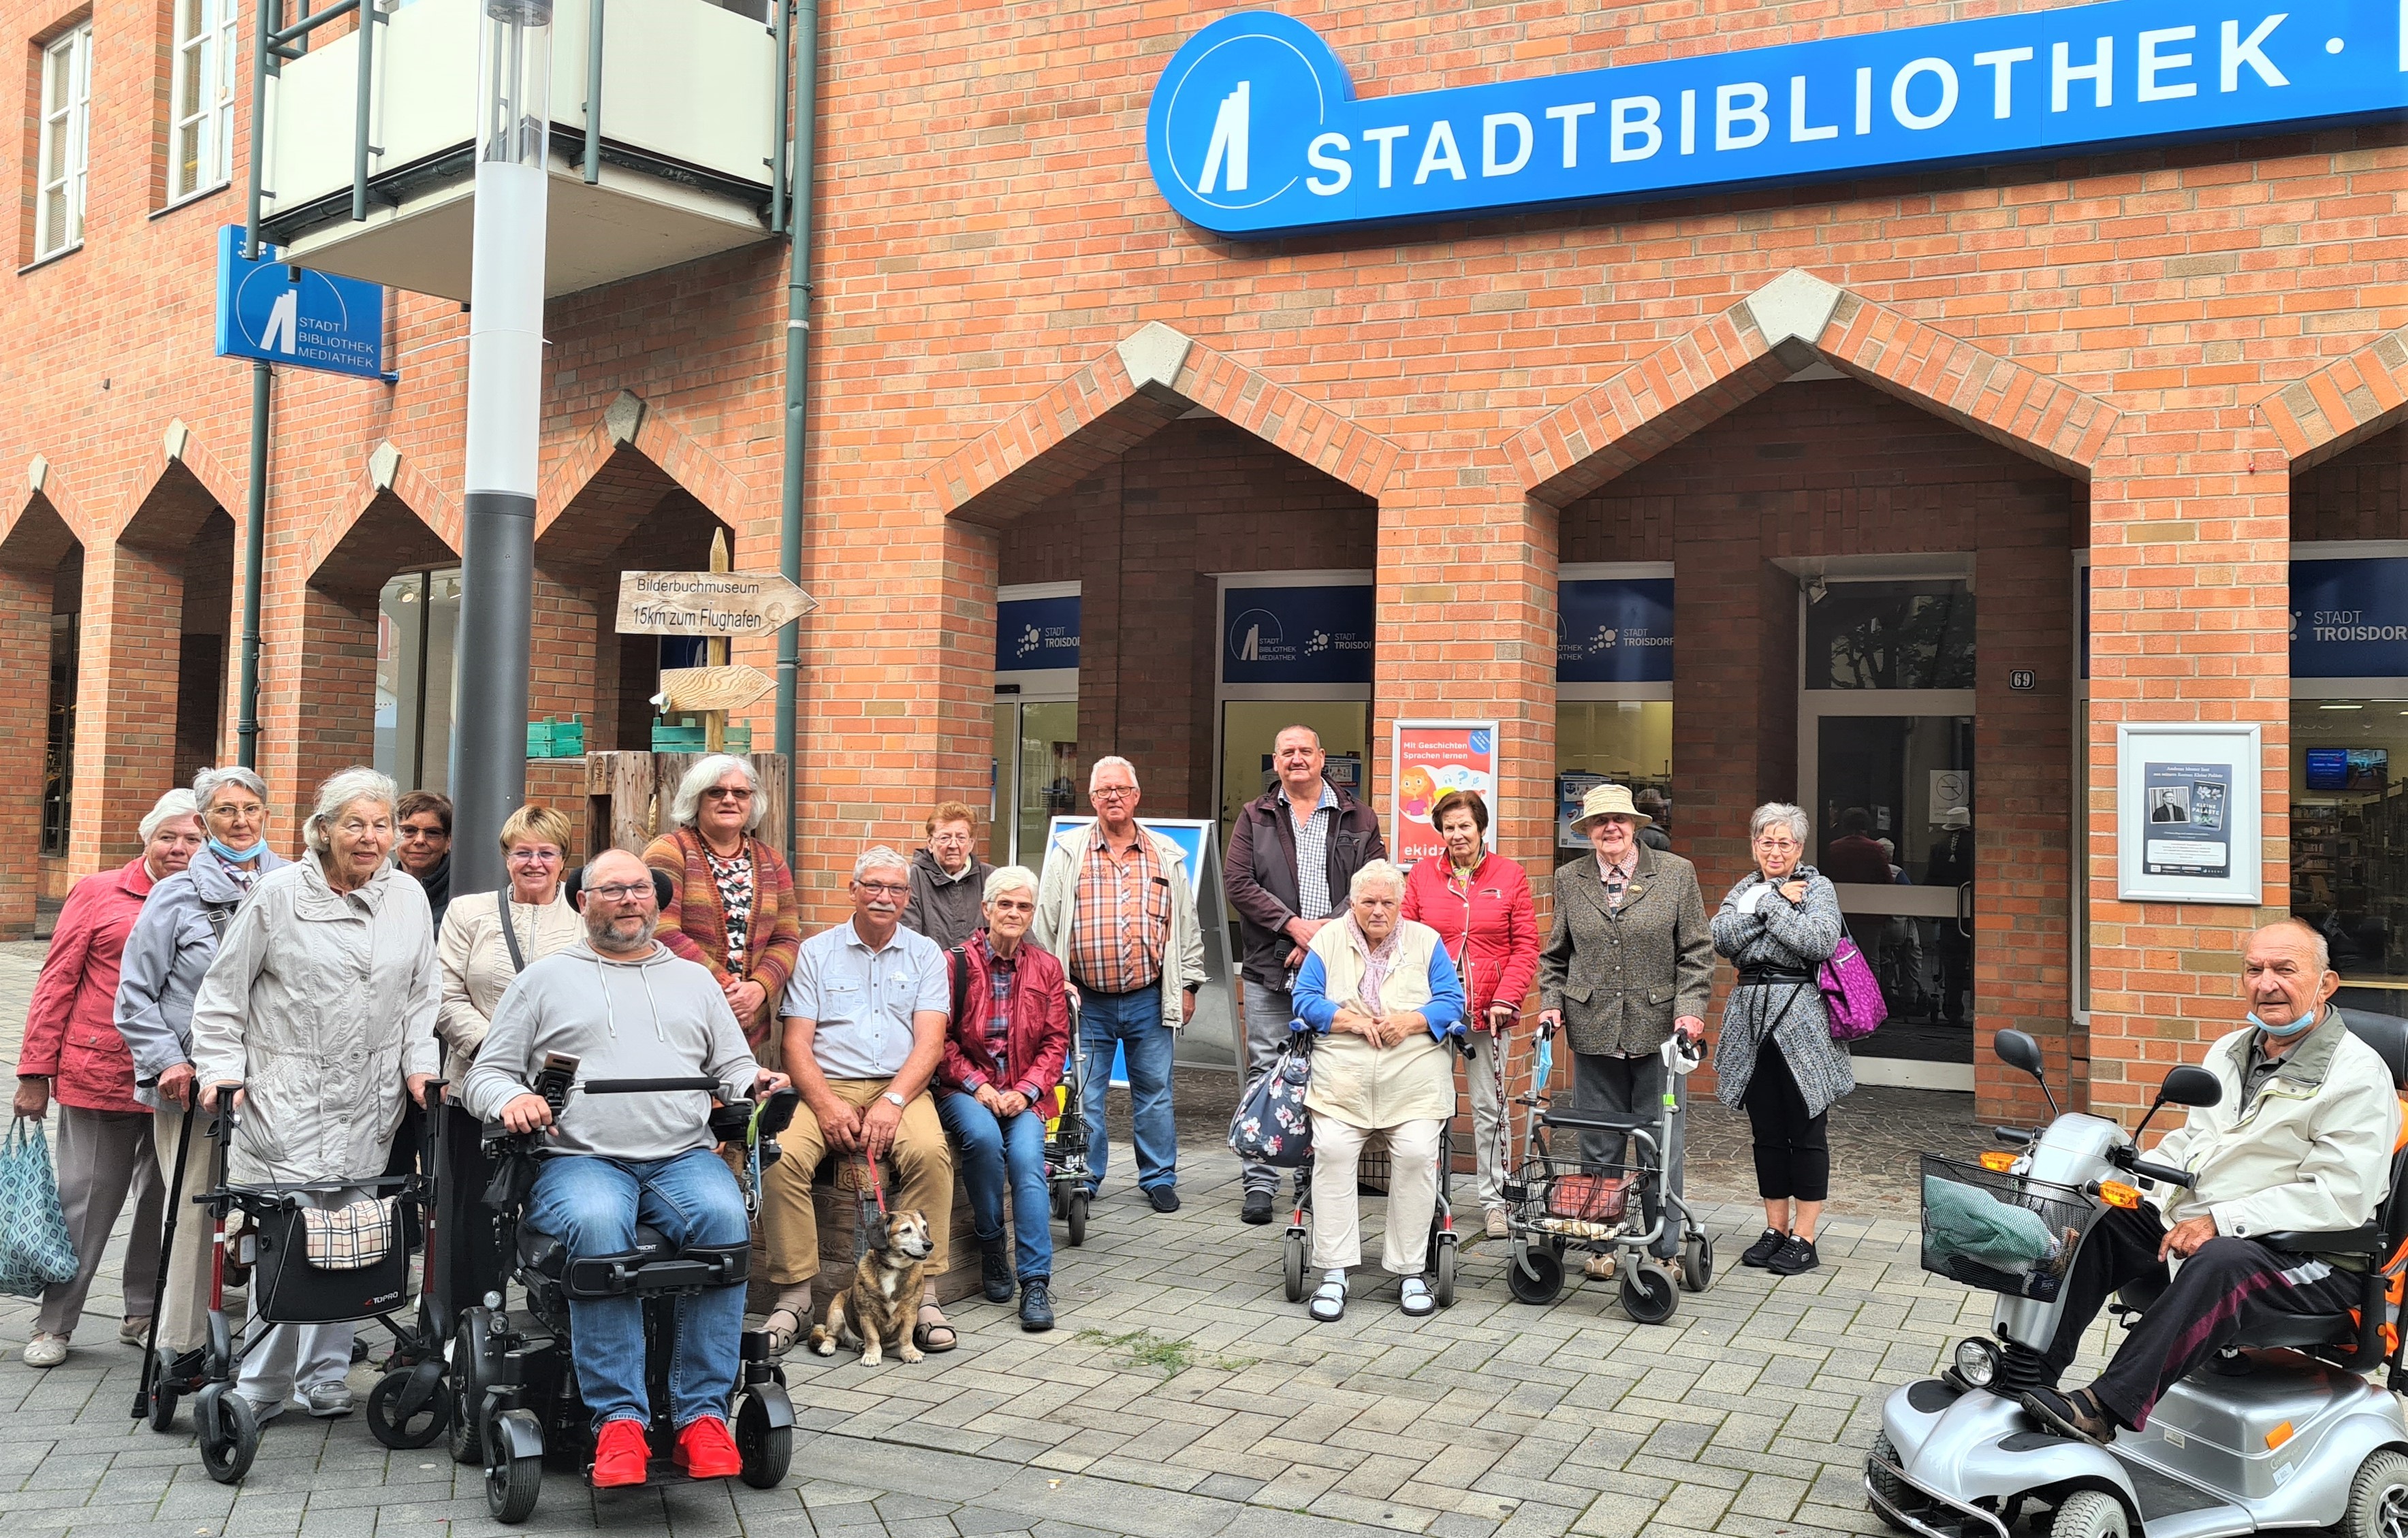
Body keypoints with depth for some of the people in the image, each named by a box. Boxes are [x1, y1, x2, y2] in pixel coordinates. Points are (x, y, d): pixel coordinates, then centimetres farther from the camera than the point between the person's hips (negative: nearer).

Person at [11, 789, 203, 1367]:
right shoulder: (99, 894, 0)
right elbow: (56, 984, 1)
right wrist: (34, 1073, -1)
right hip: (99, 1076, -2)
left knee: (164, 1200, 11)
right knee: (87, 1200, 4)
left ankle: (143, 1314, 26)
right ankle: (55, 1324, 19)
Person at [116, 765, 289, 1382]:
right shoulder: (176, 896, 4)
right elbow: (135, 995, 4)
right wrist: (169, 1061, -6)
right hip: (192, 1083, -1)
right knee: (192, 1212, 0)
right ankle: (182, 1346, 12)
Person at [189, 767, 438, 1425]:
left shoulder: (409, 897, 9)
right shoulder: (278, 894, -1)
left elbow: (422, 995, 16)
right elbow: (223, 992, 4)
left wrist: (419, 1067, 6)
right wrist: (221, 1068, -3)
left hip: (368, 1110, 3)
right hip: (285, 1100, -3)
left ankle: (325, 1378, 20)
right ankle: (261, 1388, 7)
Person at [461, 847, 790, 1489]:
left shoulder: (694, 979, 26)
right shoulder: (545, 979, 18)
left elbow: (733, 1067, 23)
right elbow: (485, 1074, 14)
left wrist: (755, 1081, -1)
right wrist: (510, 1098, -10)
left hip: (683, 1157, 2)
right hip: (580, 1159, -2)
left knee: (724, 1216, -32)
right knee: (597, 1225, -37)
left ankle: (703, 1413, -26)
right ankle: (618, 1420, -30)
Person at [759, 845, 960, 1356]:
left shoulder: (925, 955, 11)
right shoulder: (816, 951, 11)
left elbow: (930, 1042, 0)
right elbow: (797, 1044, 3)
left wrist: (893, 1102, -17)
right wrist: (826, 1104, -15)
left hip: (900, 1086, 0)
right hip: (827, 1086, 0)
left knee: (930, 1151, -32)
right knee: (782, 1156, -29)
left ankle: (922, 1294, -22)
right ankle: (795, 1297, -17)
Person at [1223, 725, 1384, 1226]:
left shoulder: (1358, 818, 9)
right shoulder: (1255, 817, 10)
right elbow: (1237, 883, 0)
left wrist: (1326, 936, -10)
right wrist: (1295, 926, -11)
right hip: (1270, 970, 0)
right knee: (1265, 1073, -1)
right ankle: (1260, 1182, 4)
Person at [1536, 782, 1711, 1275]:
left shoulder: (1676, 874, 2)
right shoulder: (1569, 880, 8)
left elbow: (1696, 952, 1)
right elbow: (1555, 956, 16)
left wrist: (1690, 1008, -9)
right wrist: (1552, 1003, 3)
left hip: (1658, 1029, -2)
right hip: (1594, 1029, 2)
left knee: (1661, 1146, 4)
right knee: (1598, 1147, 7)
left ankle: (1663, 1249, 16)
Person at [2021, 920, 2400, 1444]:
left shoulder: (2358, 1075, -9)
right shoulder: (2230, 1051, 17)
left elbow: (2341, 1196, -19)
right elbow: (2188, 1141, 22)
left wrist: (2221, 1221, -25)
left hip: (2308, 1260, -8)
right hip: (2190, 1225, 8)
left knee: (2220, 1261, -38)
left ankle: (2104, 1408, -42)